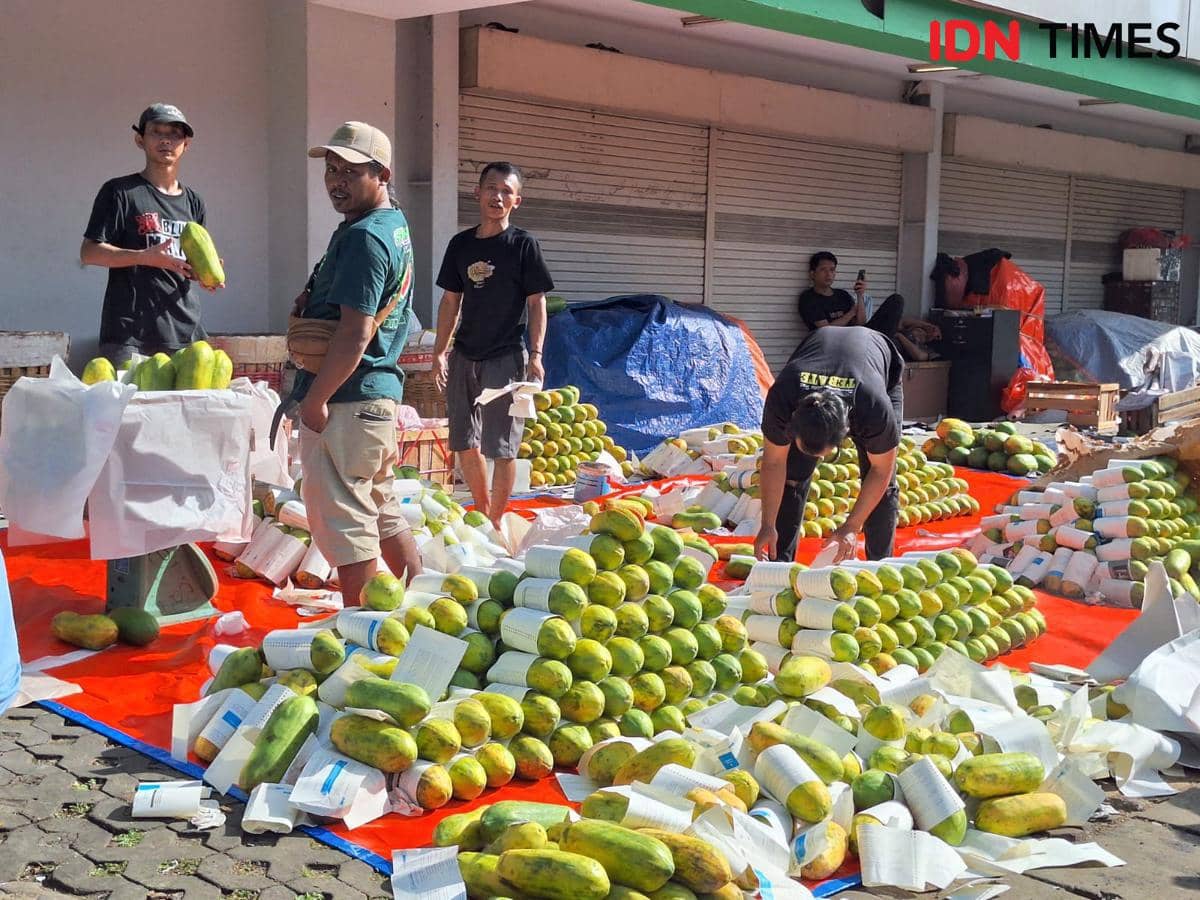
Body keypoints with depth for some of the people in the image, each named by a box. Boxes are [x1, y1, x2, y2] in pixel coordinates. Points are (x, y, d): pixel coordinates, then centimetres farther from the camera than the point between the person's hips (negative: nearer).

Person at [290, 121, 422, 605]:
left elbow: (355, 334, -23)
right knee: (383, 513, 19)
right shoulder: (395, 225, 14)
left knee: (343, 521, -3)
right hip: (381, 392, 10)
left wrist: (315, 398, -17)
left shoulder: (363, 237, -17)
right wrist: (312, 307, 9)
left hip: (345, 400, -10)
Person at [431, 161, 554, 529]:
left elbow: (537, 302, -4)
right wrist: (440, 352, 10)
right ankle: (481, 510, 28)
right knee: (464, 443, 10)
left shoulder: (523, 244, -4)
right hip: (464, 356, 5)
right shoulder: (461, 243, 9)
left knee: (501, 446, -3)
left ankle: (496, 519, 11)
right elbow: (451, 300, 14)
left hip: (506, 358, -5)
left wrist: (536, 354, -11)